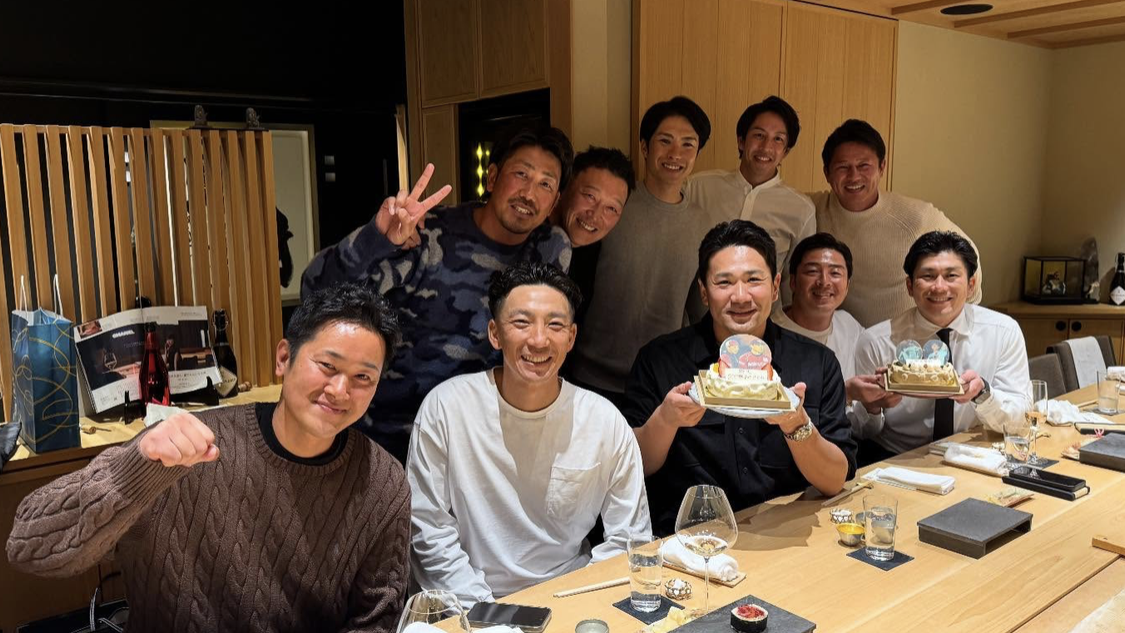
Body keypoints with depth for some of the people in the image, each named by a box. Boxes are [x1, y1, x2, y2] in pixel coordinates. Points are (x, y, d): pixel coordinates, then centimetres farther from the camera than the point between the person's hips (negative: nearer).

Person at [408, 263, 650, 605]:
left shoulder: (607, 422, -6)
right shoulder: (446, 406, -9)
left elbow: (629, 538, 1)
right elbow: (427, 526, -5)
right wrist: (484, 609, -12)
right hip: (471, 604, -2)